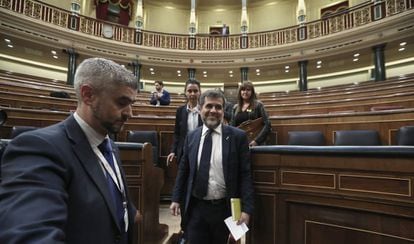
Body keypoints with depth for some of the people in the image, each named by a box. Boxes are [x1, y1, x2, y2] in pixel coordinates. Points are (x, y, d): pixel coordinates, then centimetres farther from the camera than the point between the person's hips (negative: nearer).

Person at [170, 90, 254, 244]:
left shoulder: (238, 136, -6)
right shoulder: (191, 137, 3)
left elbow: (245, 174, -8)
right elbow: (183, 171, 10)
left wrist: (246, 208, -12)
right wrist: (176, 198, 7)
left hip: (225, 208, -1)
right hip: (195, 208, 2)